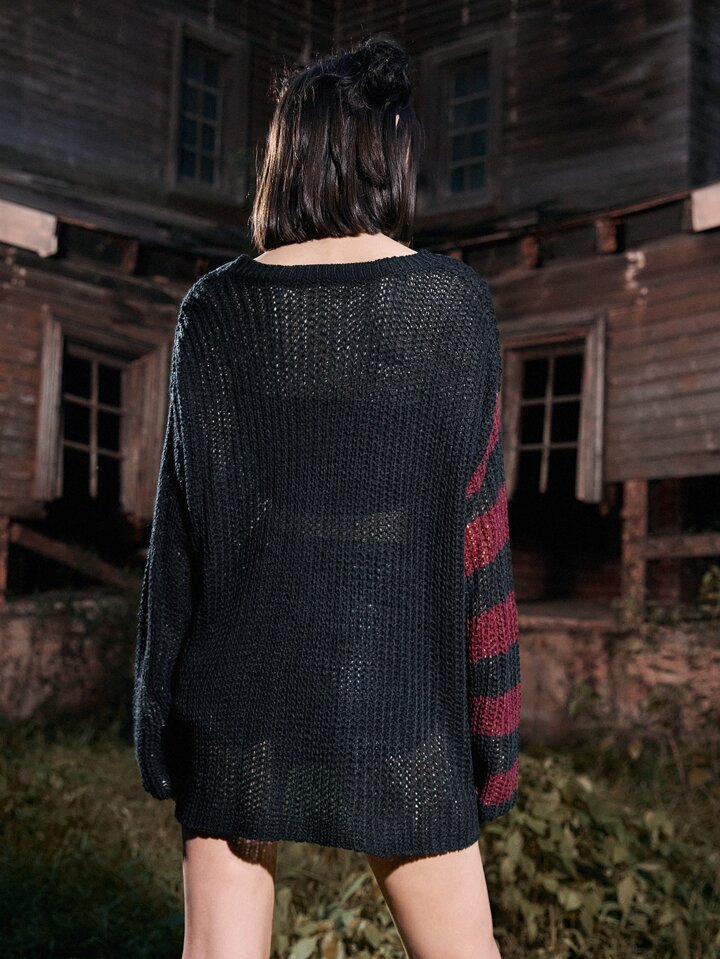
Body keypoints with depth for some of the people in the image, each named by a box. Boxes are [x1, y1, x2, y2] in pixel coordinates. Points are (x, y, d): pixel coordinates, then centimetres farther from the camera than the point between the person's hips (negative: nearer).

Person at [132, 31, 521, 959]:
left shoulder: (217, 308, -3)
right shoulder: (456, 301, -3)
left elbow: (185, 513, -3)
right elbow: (476, 516, -5)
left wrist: (161, 708, 5)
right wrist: (488, 721, 2)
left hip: (241, 673, 1)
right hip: (394, 671, 0)